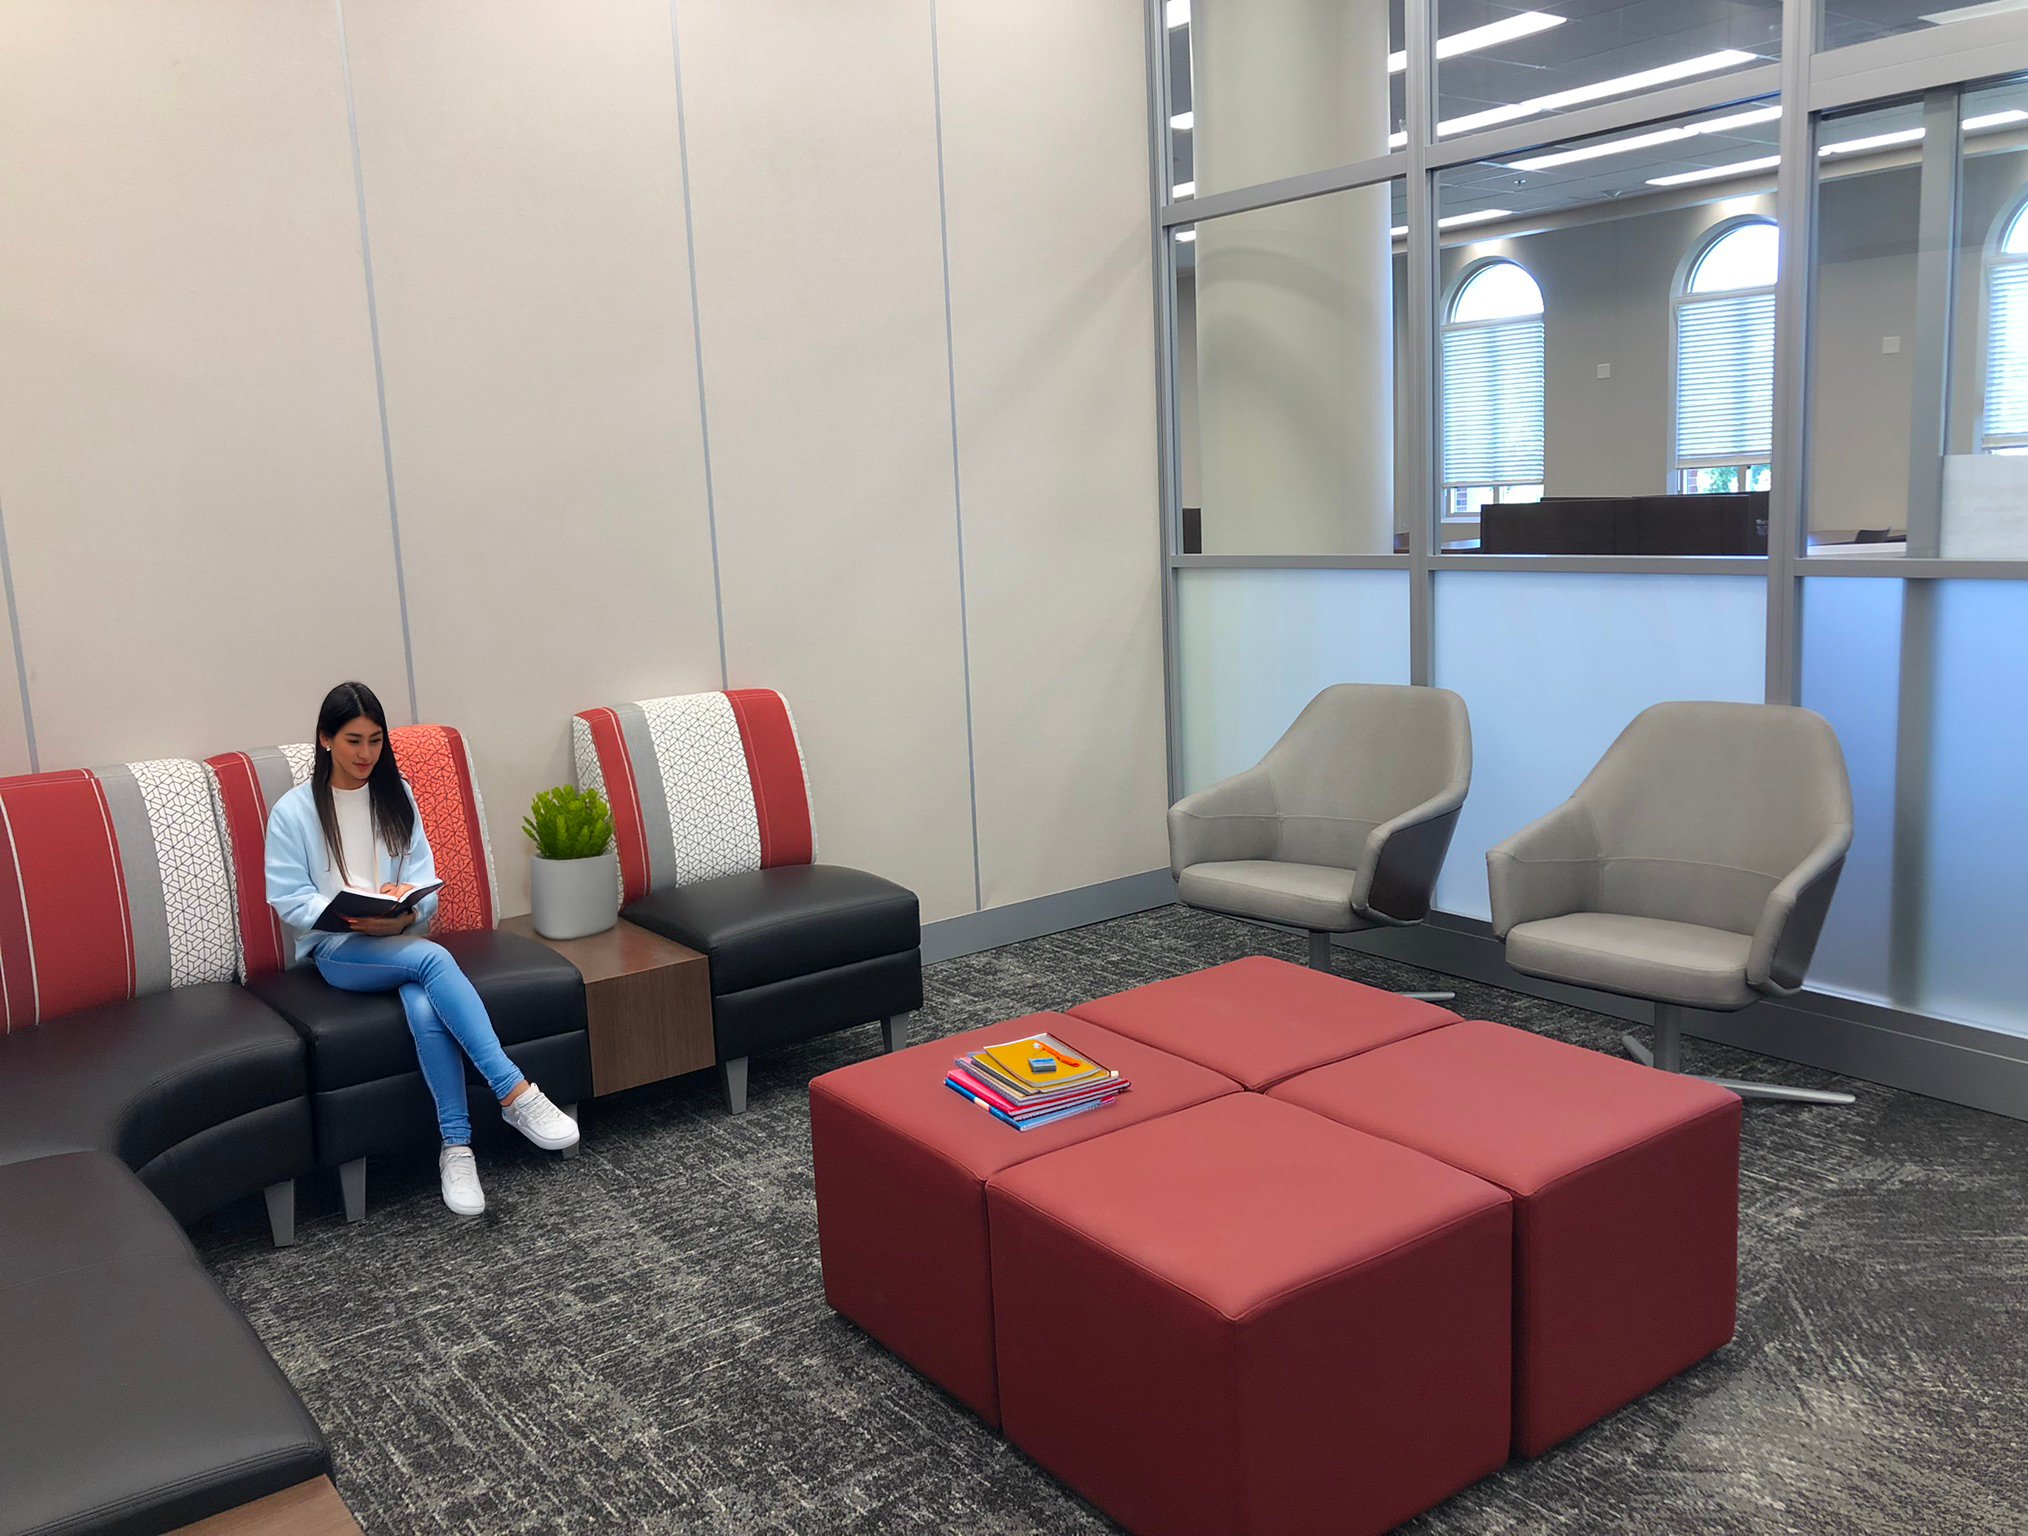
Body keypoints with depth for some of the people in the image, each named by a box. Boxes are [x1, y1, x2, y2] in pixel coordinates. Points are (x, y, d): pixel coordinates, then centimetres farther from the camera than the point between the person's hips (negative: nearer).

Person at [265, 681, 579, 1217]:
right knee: (434, 958, -35)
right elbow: (289, 898, -2)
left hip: (400, 938, 3)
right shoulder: (293, 812, 1)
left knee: (425, 1008, -33)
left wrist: (408, 911, -14)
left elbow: (423, 874, 9)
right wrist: (353, 916, -20)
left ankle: (456, 1146, -30)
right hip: (337, 951, -3)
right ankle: (515, 1093, -40)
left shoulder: (395, 794, 12)